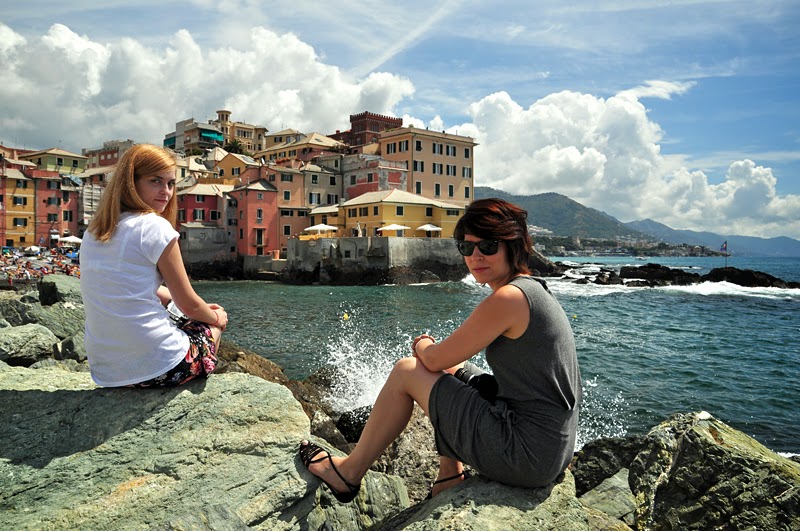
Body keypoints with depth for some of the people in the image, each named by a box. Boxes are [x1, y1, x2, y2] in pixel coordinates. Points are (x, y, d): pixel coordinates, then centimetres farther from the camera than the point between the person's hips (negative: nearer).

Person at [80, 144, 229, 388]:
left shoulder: (93, 232, 10)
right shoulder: (155, 226, -14)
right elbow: (189, 306, -7)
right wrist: (216, 316, 14)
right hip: (158, 368, -7)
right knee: (213, 325, 26)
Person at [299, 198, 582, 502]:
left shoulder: (508, 297, -20)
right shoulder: (533, 288, 10)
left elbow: (434, 360, -11)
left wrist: (421, 345, 9)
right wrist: (432, 348, 11)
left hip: (527, 455, -9)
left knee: (406, 371, 1)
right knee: (449, 370, 21)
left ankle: (349, 473, 19)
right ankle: (450, 477, 26)